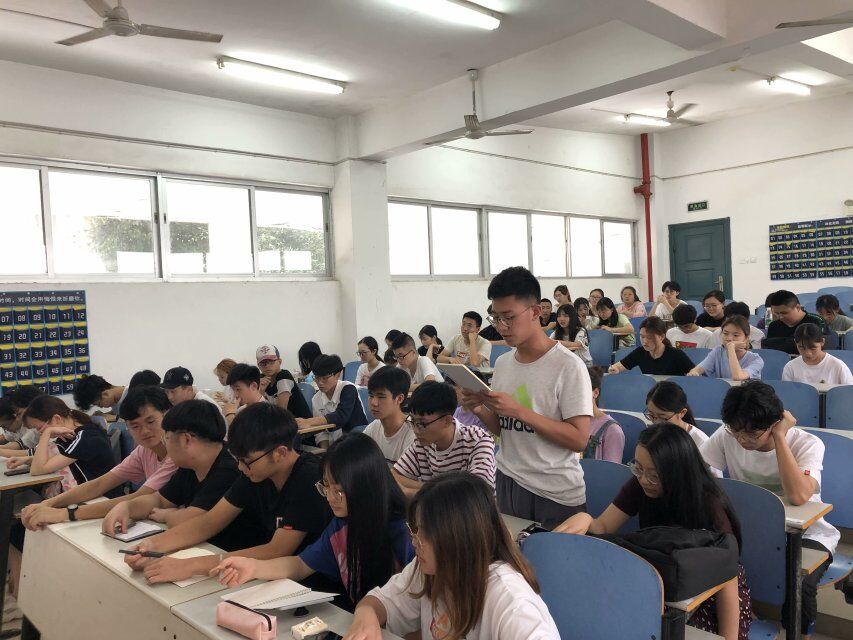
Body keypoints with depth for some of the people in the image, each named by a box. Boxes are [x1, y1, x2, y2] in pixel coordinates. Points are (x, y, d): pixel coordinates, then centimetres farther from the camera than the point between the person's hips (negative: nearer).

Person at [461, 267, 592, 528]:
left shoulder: (568, 366, -14)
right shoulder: (502, 363, 5)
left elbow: (579, 439, -18)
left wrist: (518, 411, -24)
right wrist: (480, 410, -8)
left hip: (557, 496, -5)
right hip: (507, 484, 5)